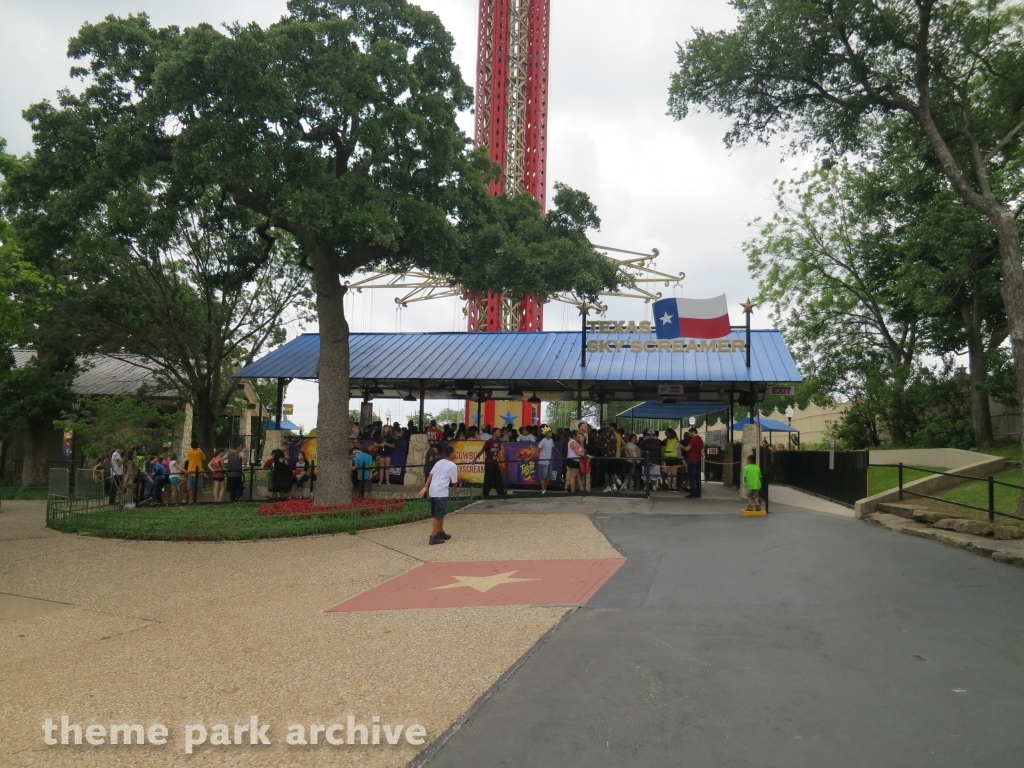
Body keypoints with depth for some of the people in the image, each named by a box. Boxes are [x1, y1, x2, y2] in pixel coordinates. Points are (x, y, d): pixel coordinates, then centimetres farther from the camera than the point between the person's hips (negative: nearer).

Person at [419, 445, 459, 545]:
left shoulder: (439, 462, 18)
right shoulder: (452, 466, -2)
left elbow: (430, 475, 11)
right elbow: (454, 483, 2)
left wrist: (425, 487, 8)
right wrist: (457, 476, 22)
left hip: (432, 490, 8)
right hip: (441, 492, -8)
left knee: (439, 514, 20)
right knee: (439, 515, -4)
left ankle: (441, 532, 31)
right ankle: (433, 537, -7)